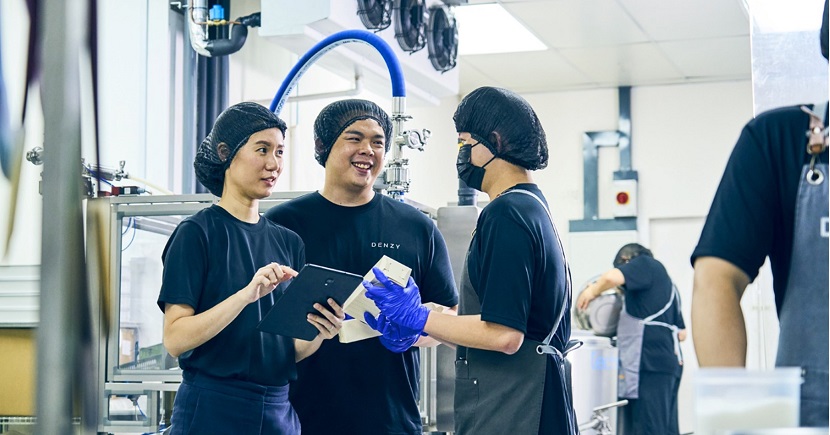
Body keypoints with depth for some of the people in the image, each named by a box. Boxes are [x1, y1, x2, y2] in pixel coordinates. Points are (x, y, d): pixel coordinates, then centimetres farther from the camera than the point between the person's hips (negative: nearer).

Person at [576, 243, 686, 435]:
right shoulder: (665, 282, 27)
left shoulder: (645, 265, 3)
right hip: (669, 361, 9)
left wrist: (592, 291, -1)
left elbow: (611, 277, -19)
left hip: (649, 362, -9)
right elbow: (681, 333, 28)